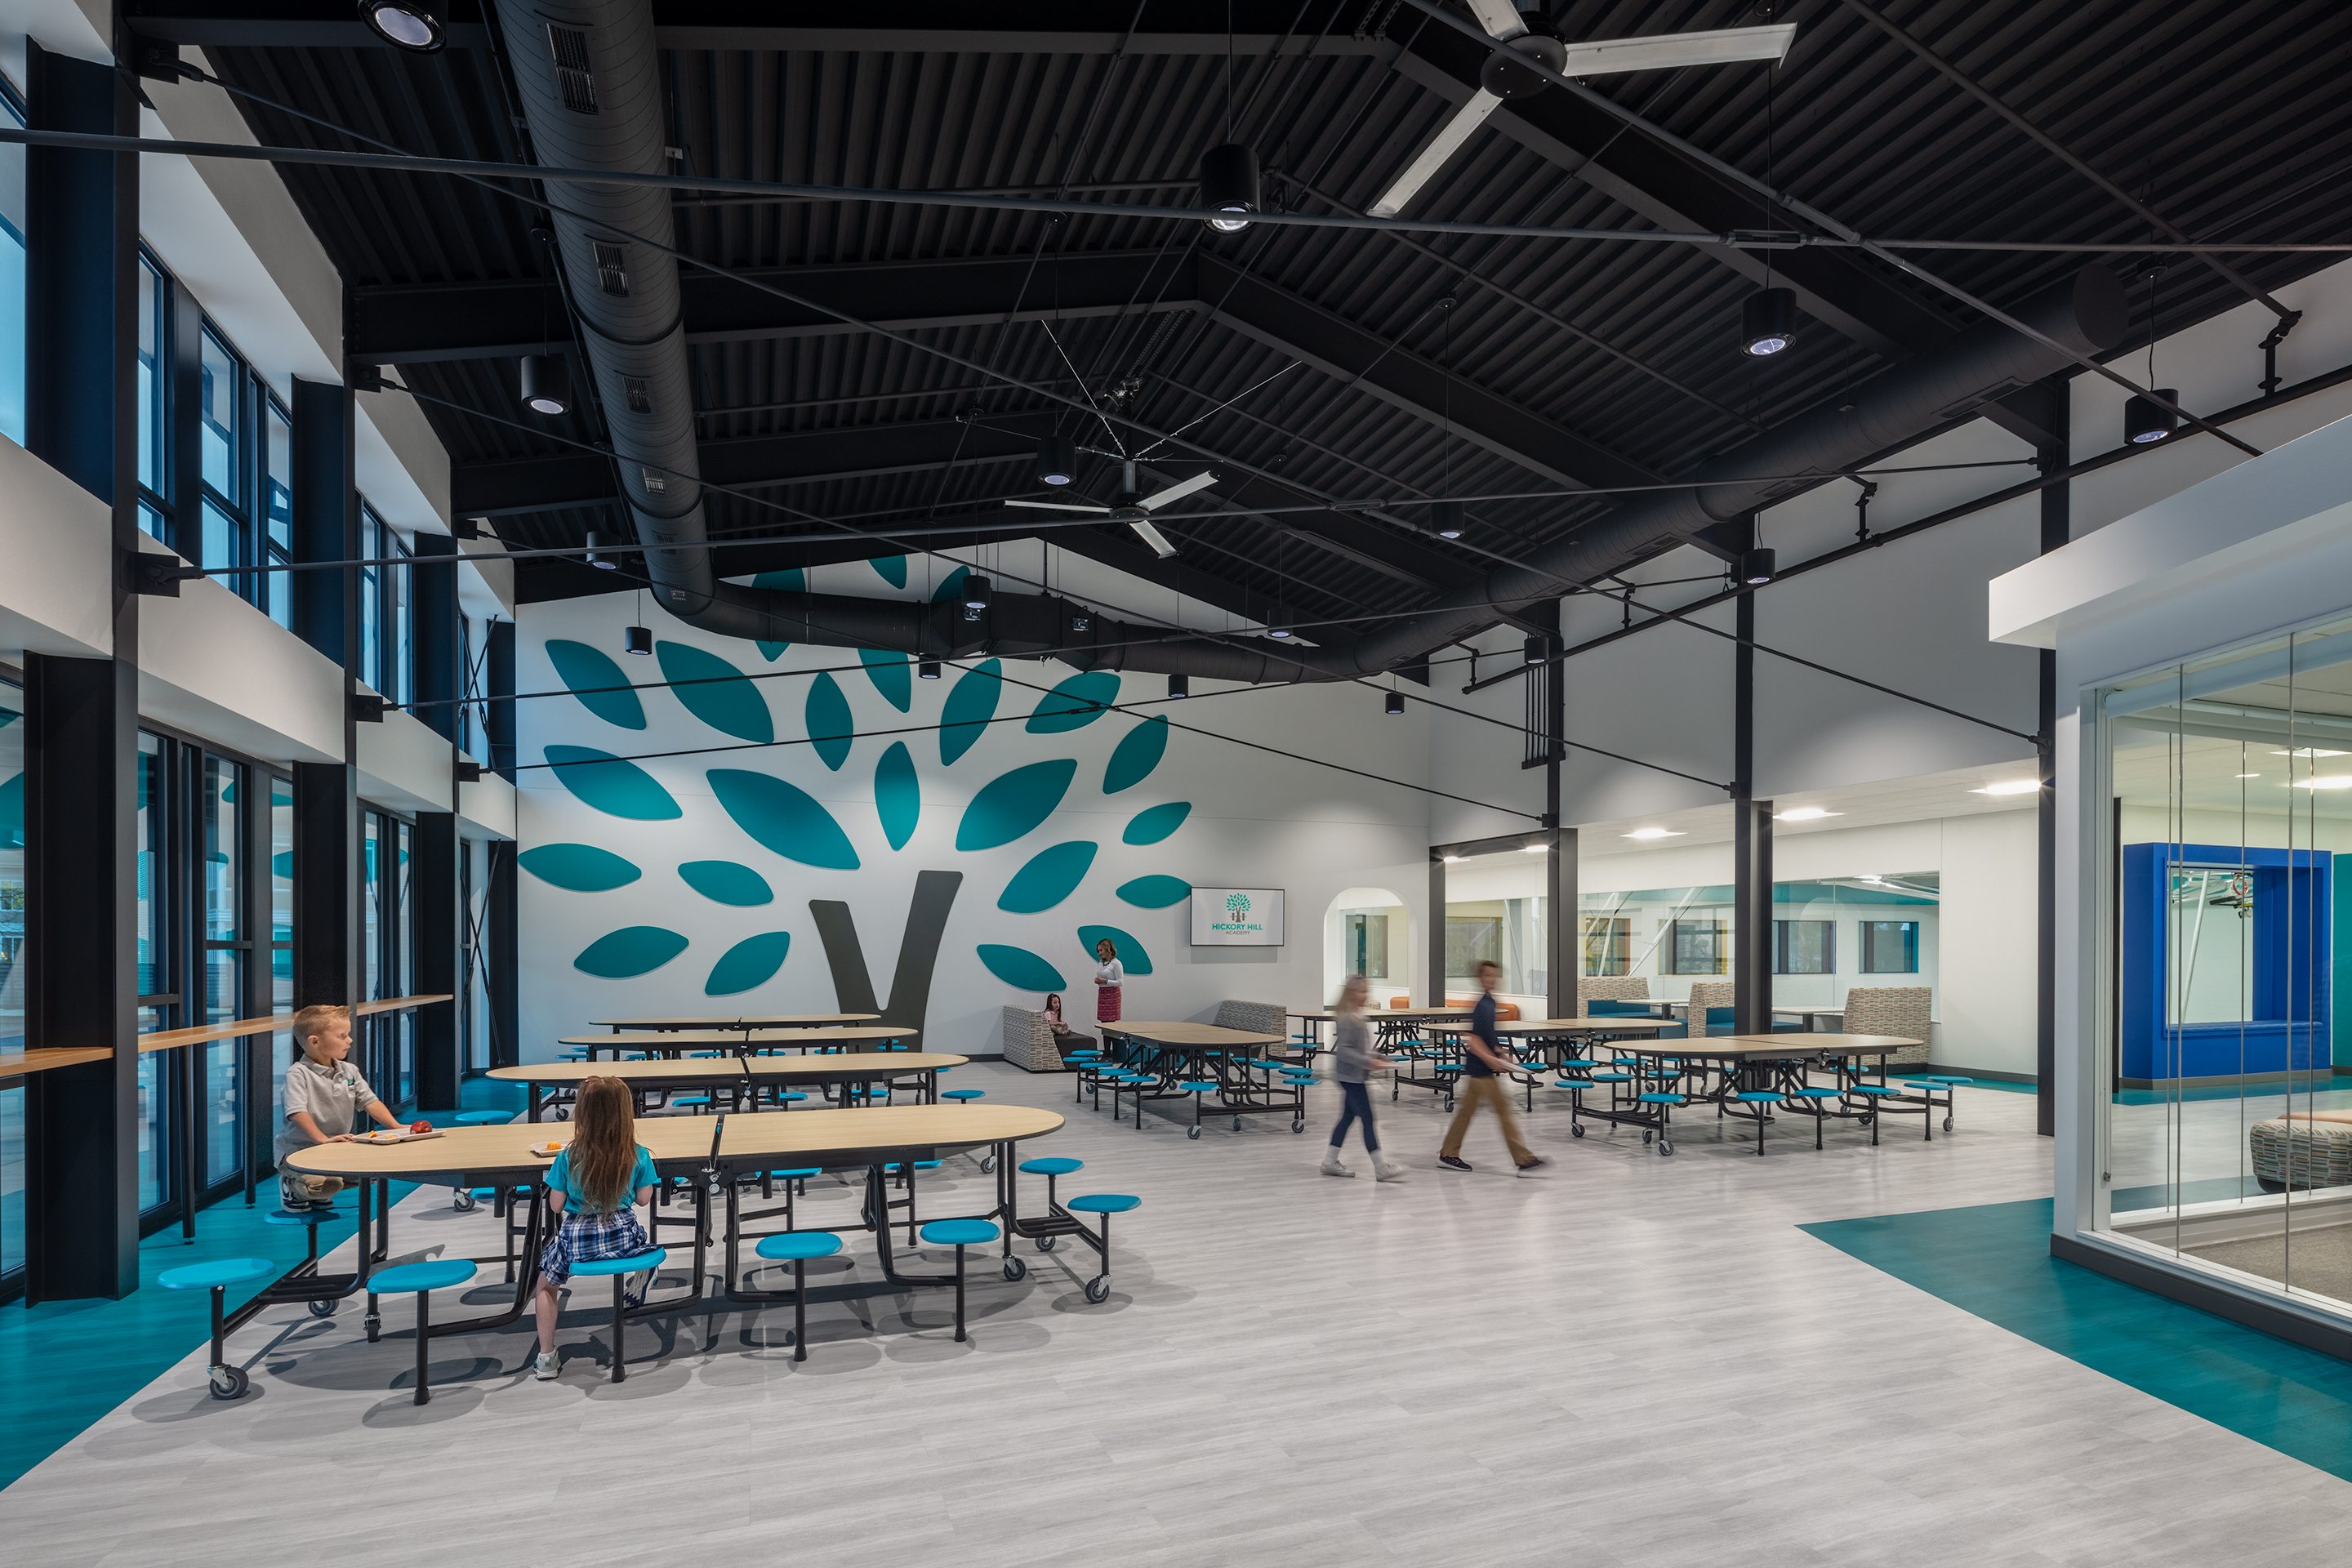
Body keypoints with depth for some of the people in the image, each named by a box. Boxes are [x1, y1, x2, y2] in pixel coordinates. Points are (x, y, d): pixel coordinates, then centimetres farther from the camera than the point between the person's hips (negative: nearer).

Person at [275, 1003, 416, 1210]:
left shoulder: (349, 1071, 8)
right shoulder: (298, 1073, -13)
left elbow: (370, 1102, 4)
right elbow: (298, 1113, -23)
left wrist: (397, 1127, -9)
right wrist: (323, 1140, -34)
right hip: (298, 1151, -7)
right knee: (328, 1183, -31)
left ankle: (320, 1193, 12)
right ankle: (291, 1185, 6)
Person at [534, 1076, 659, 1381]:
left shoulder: (569, 1158, -15)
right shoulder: (639, 1156, -12)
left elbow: (556, 1205, -6)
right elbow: (643, 1198, 1)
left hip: (578, 1240, -1)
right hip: (624, 1235, 1)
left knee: (547, 1284, 28)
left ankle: (546, 1358, 28)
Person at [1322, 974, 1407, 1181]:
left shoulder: (1358, 1017, 12)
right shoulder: (1347, 1019, -19)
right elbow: (1344, 1050, -24)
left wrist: (1377, 1056, 10)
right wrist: (1368, 1062, -27)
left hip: (1356, 1077, 10)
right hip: (1351, 1077, -10)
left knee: (1348, 1117, 14)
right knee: (1367, 1119, -5)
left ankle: (1330, 1162, 21)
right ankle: (1380, 1168, 0)